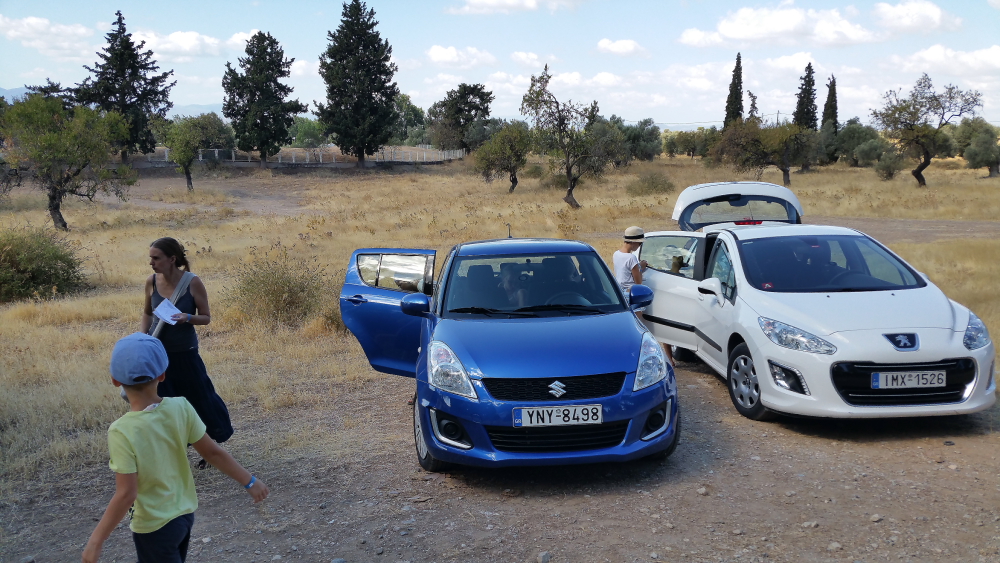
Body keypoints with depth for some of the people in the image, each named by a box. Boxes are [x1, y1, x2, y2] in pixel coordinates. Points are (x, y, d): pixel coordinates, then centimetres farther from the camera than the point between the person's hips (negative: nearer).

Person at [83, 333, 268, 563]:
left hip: (155, 526, -6)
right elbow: (213, 451, -6)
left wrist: (96, 541, -14)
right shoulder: (180, 407, -13)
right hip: (185, 513, 6)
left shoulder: (122, 431, -25)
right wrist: (250, 481, 6)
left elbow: (126, 495, -24)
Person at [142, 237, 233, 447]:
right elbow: (147, 313, 11)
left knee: (201, 397, 11)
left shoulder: (192, 282, -15)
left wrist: (188, 318, -26)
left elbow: (206, 317, -7)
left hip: (186, 353, -3)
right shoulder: (151, 282, -5)